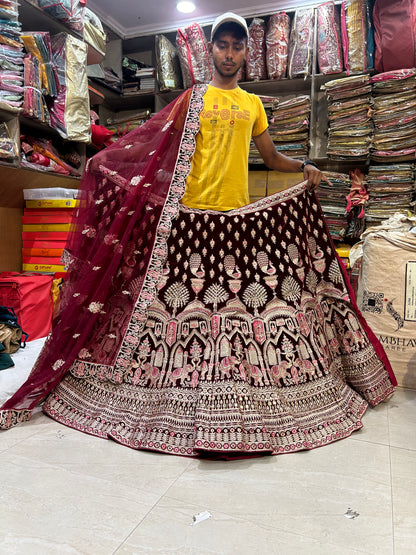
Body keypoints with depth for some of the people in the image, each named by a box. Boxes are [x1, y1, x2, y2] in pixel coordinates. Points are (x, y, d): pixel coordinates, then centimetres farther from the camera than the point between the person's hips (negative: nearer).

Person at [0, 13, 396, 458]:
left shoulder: (253, 104, 20)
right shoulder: (193, 98, 13)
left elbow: (271, 157, 22)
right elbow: (152, 144, 9)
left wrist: (304, 168, 5)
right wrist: (104, 160, 2)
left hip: (241, 216, 2)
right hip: (191, 214, -2)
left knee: (246, 295, -1)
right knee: (183, 292, -4)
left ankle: (243, 397, 14)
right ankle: (184, 392, 11)